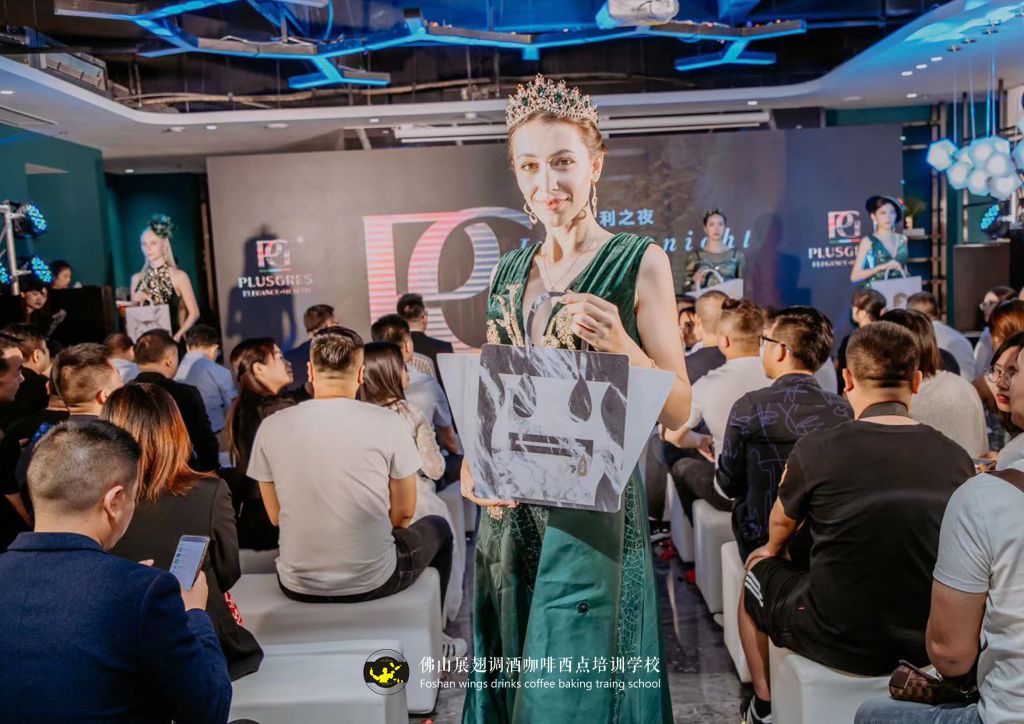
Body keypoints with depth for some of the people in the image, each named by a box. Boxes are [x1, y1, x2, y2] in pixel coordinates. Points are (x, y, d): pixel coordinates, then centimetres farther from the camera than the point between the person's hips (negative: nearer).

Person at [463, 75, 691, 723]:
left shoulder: (639, 262, -6)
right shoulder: (510, 272, 8)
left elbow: (678, 409, -7)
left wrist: (620, 345, -24)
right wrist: (473, 463, -5)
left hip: (591, 509, -5)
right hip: (509, 511, 5)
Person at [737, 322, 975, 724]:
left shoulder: (816, 448, -19)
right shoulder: (957, 457, -10)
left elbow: (780, 527, 1)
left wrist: (773, 551, 25)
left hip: (839, 643, -3)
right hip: (928, 642, 4)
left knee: (757, 565, 23)